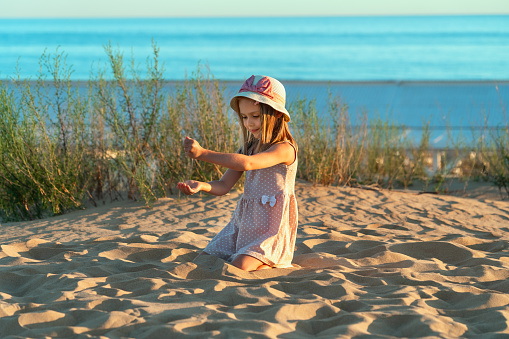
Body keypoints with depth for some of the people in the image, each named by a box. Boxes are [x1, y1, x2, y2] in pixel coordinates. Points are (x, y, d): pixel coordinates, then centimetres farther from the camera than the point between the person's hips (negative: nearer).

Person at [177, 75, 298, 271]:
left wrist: (203, 153, -35)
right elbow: (223, 185, 6)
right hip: (243, 224, 8)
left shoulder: (285, 149, -14)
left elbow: (247, 163, -32)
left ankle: (271, 263, 3)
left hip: (271, 226, -8)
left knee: (239, 267, -28)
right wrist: (201, 186, -17)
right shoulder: (248, 148, 13)